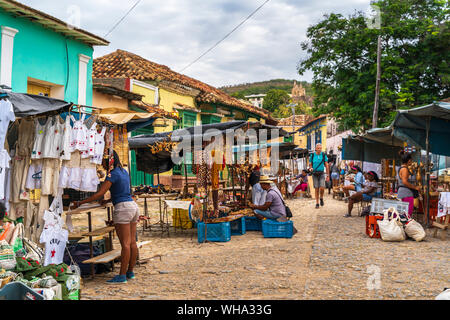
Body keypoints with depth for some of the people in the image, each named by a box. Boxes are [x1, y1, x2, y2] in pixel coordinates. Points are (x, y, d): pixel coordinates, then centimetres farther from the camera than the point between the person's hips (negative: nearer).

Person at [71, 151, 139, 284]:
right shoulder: (124, 171, 16)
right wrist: (108, 201, 29)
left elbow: (99, 194, -15)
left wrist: (80, 203, -12)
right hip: (133, 205, 9)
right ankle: (130, 272, 17)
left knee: (125, 244, -7)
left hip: (123, 208, -9)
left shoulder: (113, 174, -10)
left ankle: (122, 275, -3)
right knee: (132, 242, 10)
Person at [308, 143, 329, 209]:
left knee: (322, 188, -14)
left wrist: (328, 176, -1)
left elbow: (327, 166, 2)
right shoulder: (312, 155, 2)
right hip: (315, 174, 1)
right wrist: (310, 168, -15)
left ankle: (321, 198, 16)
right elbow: (310, 165, 10)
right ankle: (317, 203, 11)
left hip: (321, 174, -1)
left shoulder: (324, 155, 0)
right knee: (317, 189, 1)